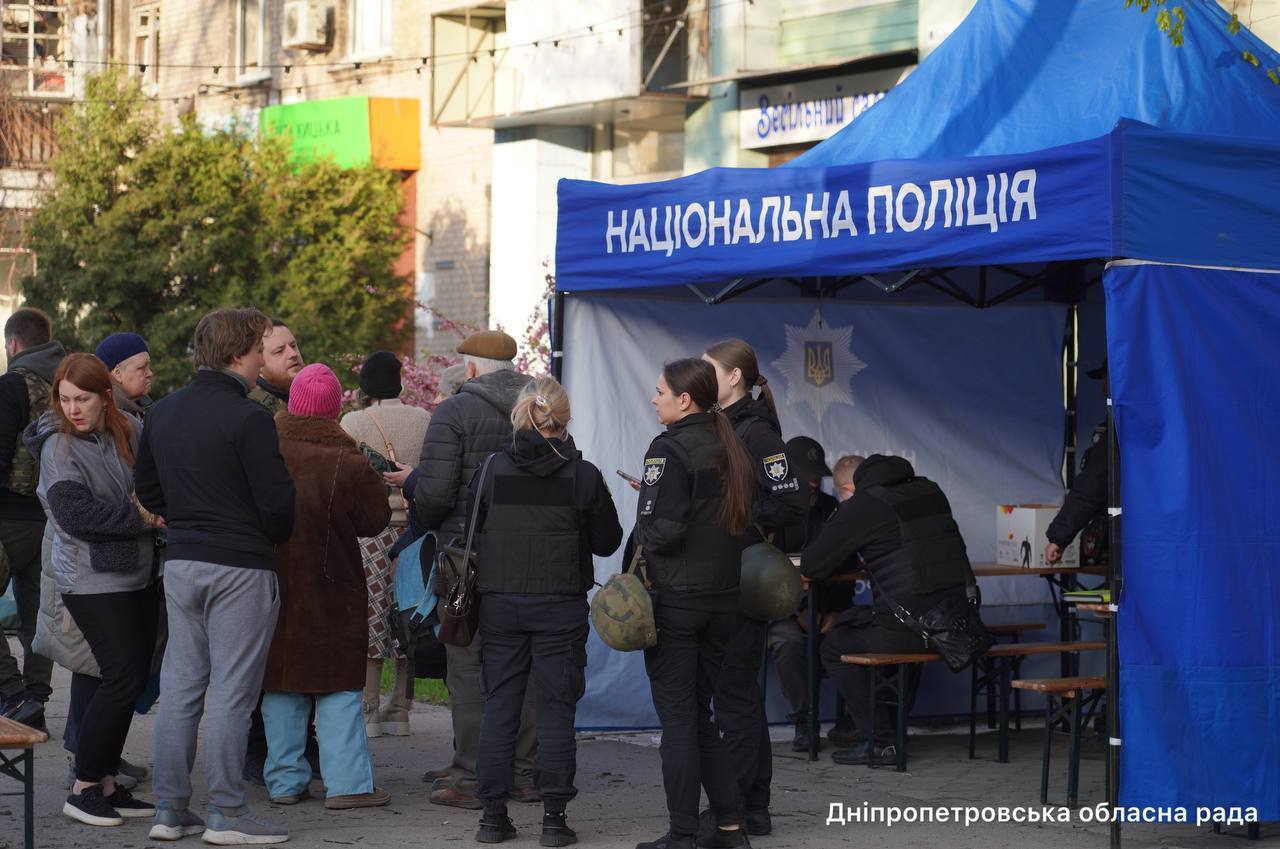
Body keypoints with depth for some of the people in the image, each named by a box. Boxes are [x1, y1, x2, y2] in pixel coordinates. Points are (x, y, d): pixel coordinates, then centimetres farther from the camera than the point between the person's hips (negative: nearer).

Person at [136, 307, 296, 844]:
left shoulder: (161, 413, 8)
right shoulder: (248, 419, -15)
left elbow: (146, 490, 17)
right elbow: (277, 500, -15)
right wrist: (272, 539, 4)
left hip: (180, 563, 7)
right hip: (241, 568, -7)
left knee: (180, 687, 10)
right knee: (232, 691, -2)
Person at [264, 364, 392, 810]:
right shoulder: (347, 463, -15)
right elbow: (375, 519, -5)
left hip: (273, 585, 3)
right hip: (331, 589, -3)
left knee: (280, 688, 11)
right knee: (339, 687, 4)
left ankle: (285, 781, 14)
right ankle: (346, 782, 0)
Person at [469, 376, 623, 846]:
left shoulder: (492, 470, -2)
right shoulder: (583, 475, -5)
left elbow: (471, 532, 7)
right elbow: (607, 542, 3)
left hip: (499, 602, 2)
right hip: (560, 604, -2)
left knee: (499, 704, 8)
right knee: (556, 706, 4)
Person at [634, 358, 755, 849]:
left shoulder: (670, 449, -13)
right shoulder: (731, 450, 10)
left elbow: (662, 527, -19)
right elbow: (746, 522, 15)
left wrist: (642, 546, -1)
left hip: (674, 600, -7)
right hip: (724, 600, 7)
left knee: (678, 719, -1)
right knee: (700, 715, 16)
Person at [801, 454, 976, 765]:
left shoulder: (861, 506, -6)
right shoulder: (930, 491, 14)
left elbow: (811, 566, -2)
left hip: (911, 628, -7)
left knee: (835, 647, 16)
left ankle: (880, 740, 10)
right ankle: (895, 723, 36)